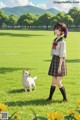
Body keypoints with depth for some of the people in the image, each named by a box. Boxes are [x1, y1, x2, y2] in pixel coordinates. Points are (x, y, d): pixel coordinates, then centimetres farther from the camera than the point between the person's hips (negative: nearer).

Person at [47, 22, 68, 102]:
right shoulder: (55, 40, 12)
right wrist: (53, 63, 15)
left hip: (59, 61, -8)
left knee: (58, 82, -7)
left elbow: (62, 55, -16)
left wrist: (60, 66, -19)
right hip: (54, 60, 8)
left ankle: (65, 98, 4)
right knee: (53, 81, 12)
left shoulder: (62, 41, -12)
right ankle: (50, 97, 18)